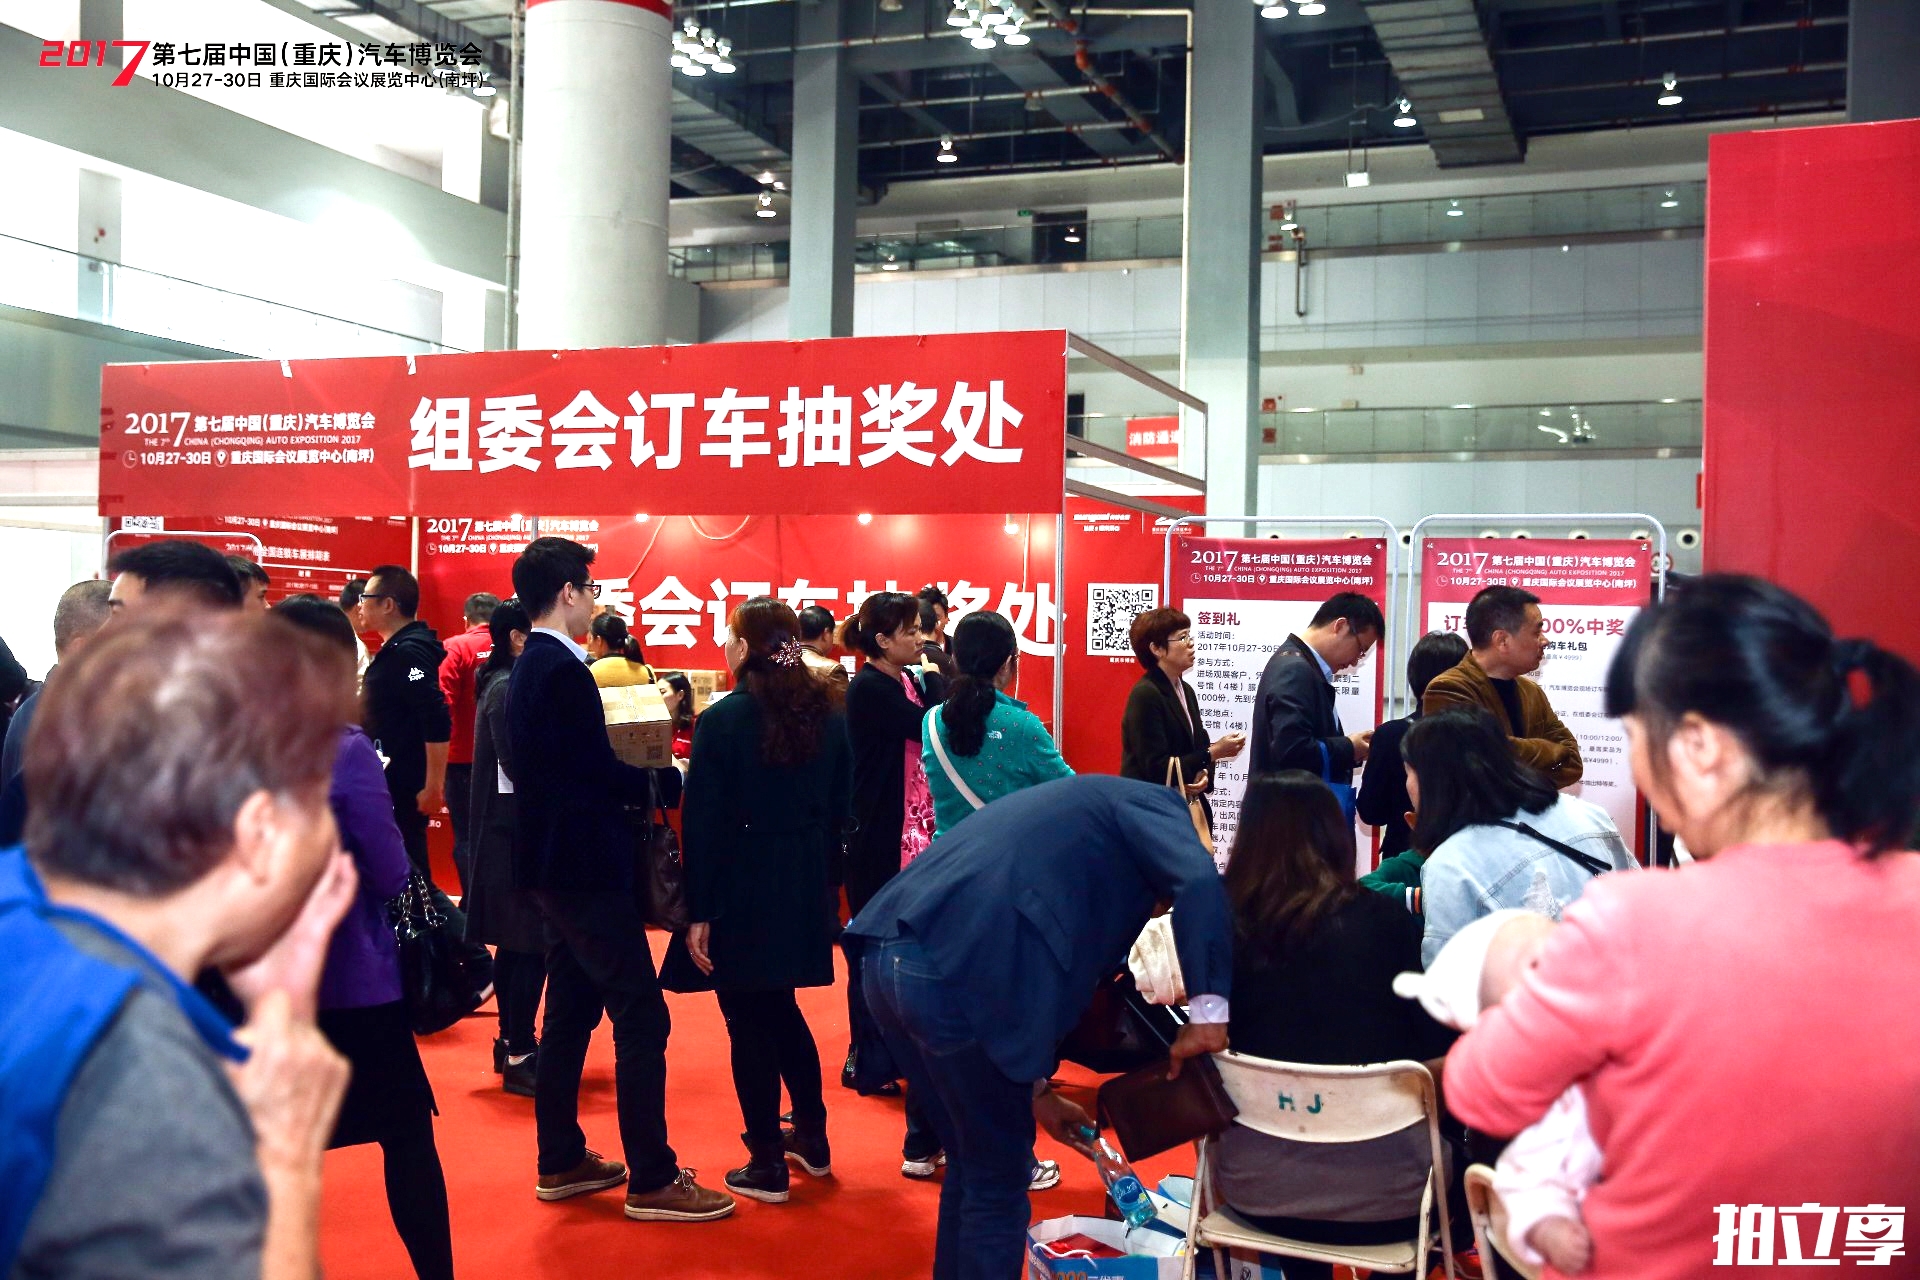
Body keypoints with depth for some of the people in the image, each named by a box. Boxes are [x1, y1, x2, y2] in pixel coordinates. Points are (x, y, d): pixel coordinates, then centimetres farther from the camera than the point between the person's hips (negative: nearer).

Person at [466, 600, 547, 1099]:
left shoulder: (508, 683, 14)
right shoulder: (508, 689, -15)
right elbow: (519, 767, -22)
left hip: (506, 829, 10)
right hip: (518, 830, -10)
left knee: (517, 942, 16)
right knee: (531, 944, -7)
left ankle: (512, 1040, 25)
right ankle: (519, 1058, -3)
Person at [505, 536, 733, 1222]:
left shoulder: (529, 667, 13)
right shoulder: (564, 670, -18)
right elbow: (600, 771, -19)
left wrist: (642, 777, 7)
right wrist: (671, 783, -6)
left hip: (556, 862, 11)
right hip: (586, 863, -11)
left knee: (570, 1010, 16)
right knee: (642, 1016, -6)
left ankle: (562, 1162, 25)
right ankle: (652, 1180, -1)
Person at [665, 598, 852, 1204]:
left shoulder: (724, 719, -12)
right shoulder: (827, 713, 4)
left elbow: (704, 822, -13)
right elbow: (841, 806, 8)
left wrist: (698, 912, -9)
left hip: (741, 890, -6)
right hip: (805, 891, 6)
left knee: (749, 1023, 4)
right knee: (780, 1009, 22)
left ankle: (767, 1166, 10)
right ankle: (812, 1139, 29)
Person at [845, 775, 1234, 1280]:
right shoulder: (1150, 804, 14)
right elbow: (1199, 882, -11)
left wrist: (1035, 1087, 33)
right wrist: (1209, 1009, -13)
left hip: (886, 956, 8)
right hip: (955, 971, -8)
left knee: (970, 1166, 24)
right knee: (1000, 1179, 9)